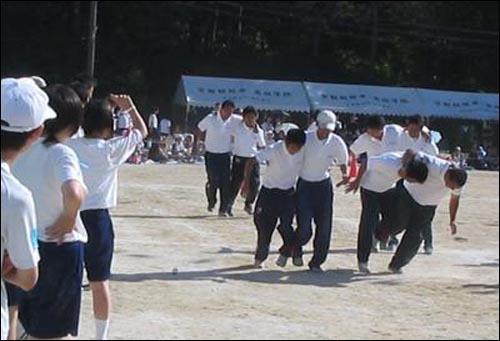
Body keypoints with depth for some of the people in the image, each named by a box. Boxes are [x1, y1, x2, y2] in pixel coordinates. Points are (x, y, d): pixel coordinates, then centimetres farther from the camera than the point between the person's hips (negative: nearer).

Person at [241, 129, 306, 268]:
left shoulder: (304, 151, -15)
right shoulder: (274, 150, -23)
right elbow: (251, 162, -21)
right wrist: (246, 183, -24)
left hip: (289, 193, 1)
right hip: (269, 192, -1)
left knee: (286, 226, -12)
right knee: (264, 226, 4)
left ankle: (286, 251, 16)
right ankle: (260, 257, 24)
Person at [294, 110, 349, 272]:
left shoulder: (337, 142, -8)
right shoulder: (305, 138, -15)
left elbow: (343, 160, 10)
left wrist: (345, 175, 4)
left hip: (323, 186, 2)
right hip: (304, 186, -2)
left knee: (324, 228, -1)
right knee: (304, 230, -9)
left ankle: (316, 262, 18)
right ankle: (297, 249, 25)